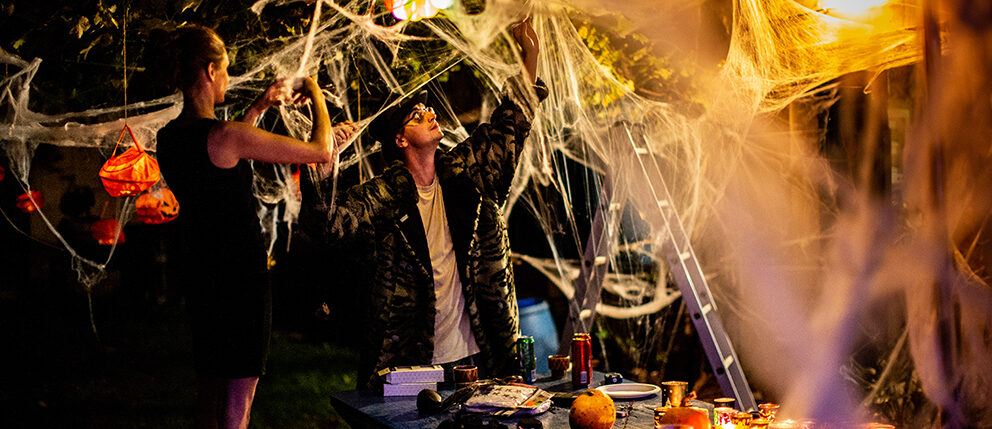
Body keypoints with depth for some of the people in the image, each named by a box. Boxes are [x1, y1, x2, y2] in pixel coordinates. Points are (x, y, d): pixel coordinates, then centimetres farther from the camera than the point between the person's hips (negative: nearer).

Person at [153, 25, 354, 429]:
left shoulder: (168, 137, 4)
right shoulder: (226, 136, -20)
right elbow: (321, 152, -15)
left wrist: (260, 106, 28)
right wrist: (315, 96, 2)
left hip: (199, 281, 8)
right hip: (241, 281, -8)